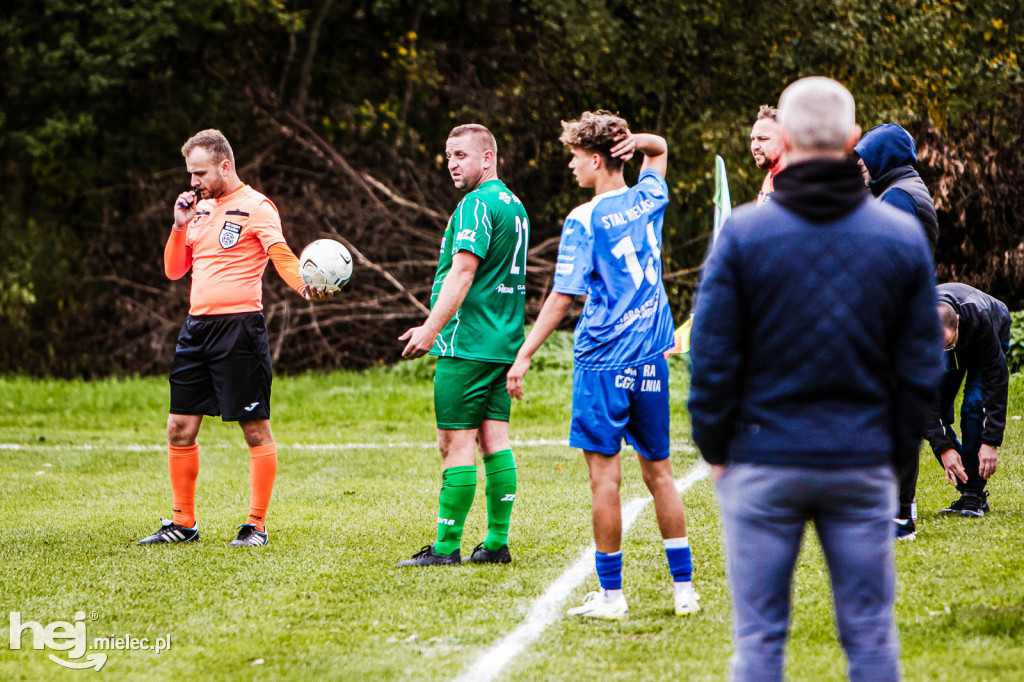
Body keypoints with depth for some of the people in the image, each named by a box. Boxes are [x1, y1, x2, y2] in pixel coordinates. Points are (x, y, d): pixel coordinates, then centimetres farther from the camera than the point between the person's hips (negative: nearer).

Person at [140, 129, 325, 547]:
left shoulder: (255, 207, -5)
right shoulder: (199, 208, 16)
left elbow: (281, 255, -19)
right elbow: (174, 270, 19)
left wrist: (303, 286, -38)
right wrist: (180, 226, 4)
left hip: (239, 325, -7)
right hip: (197, 326, 7)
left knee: (256, 429, -3)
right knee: (180, 428, 7)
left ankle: (257, 525, 3)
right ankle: (183, 523, 18)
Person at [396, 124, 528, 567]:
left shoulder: (477, 205, -13)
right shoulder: (514, 205, 17)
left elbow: (463, 271, -21)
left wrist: (431, 329, -21)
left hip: (467, 345, -9)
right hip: (504, 342, 9)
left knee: (456, 442, -6)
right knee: (494, 438, 9)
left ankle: (446, 547, -4)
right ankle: (497, 543, 9)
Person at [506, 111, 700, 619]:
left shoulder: (584, 221, -9)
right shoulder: (649, 199, 8)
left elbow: (563, 297, -11)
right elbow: (661, 150, 29)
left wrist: (525, 354, -5)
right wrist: (636, 142, 6)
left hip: (602, 359, -6)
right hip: (652, 356, 6)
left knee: (604, 473, -2)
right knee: (658, 471, 11)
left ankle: (611, 595, -1)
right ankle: (684, 588, 10)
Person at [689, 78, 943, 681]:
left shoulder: (744, 234, -6)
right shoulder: (904, 236, 1)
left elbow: (712, 360, -5)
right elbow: (922, 367, 3)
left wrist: (715, 449, 7)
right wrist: (899, 450, 12)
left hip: (764, 464, -1)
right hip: (863, 466, 2)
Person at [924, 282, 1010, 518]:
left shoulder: (978, 317, -43)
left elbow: (996, 378, -35)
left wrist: (991, 442, -36)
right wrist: (943, 447, -34)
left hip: (993, 338, -3)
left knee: (974, 406, -24)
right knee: (936, 414, -11)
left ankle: (975, 493, -15)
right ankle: (965, 490, 0)